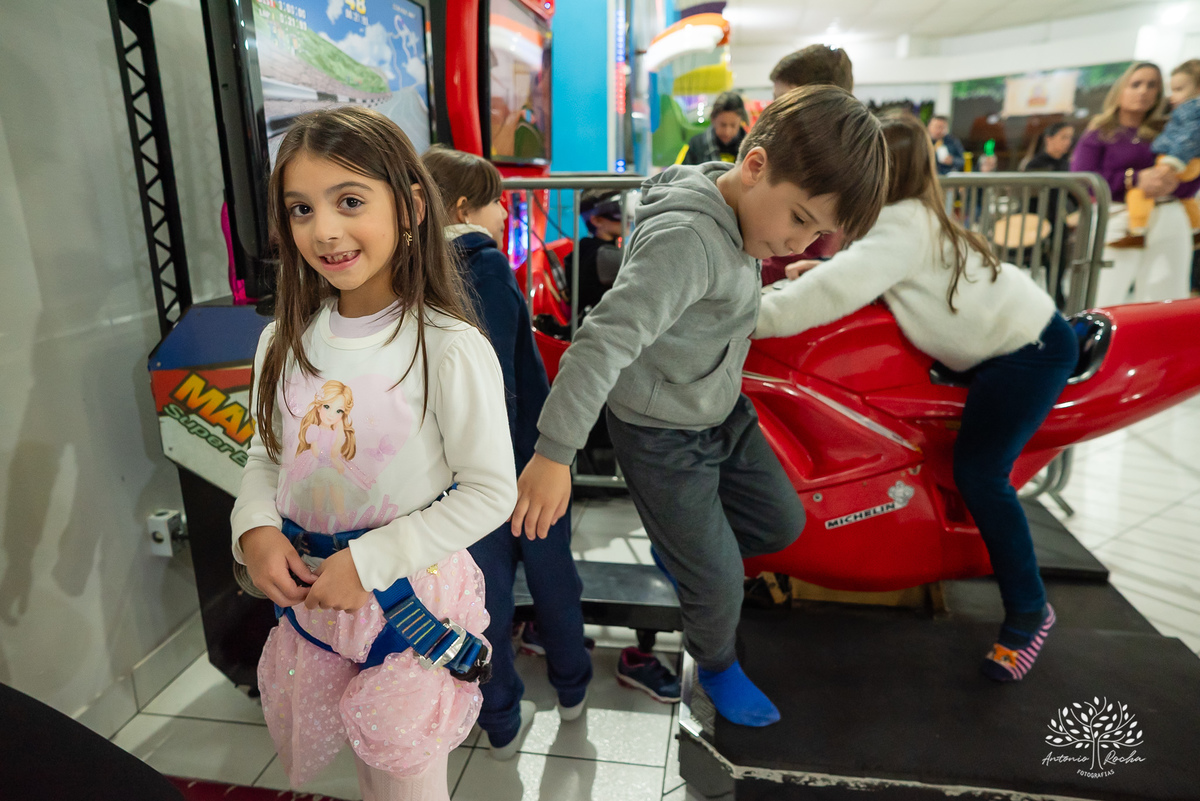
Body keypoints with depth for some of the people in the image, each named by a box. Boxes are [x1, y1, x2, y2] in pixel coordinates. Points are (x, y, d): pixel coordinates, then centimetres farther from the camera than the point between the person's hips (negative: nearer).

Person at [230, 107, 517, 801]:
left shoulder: (450, 349, -21)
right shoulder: (286, 342, -2)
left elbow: (491, 491, -17)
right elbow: (267, 457, 10)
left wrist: (371, 560, -19)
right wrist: (255, 529, -9)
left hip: (414, 596, -5)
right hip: (307, 588, 6)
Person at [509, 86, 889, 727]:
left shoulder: (736, 219, -3)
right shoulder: (686, 240, -33)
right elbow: (604, 343, -37)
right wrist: (554, 454, -37)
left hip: (722, 412, 9)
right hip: (663, 439, -8)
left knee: (782, 523, 19)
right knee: (718, 579, 5)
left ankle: (678, 545, 42)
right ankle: (716, 666, 38)